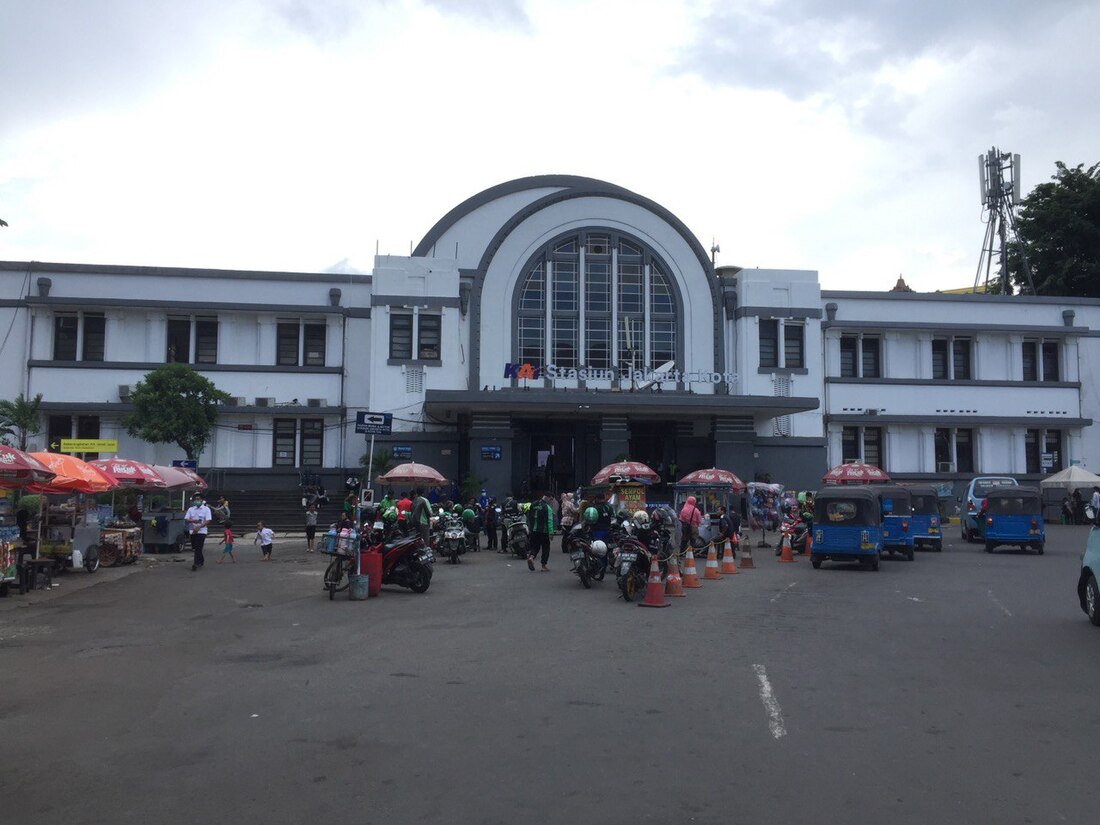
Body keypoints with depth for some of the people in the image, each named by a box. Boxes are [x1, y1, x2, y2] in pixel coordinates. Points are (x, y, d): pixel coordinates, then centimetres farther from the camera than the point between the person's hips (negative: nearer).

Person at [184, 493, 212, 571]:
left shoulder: (206, 509, -1)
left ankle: (196, 564, -15)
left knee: (198, 548, -12)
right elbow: (186, 519, 3)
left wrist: (199, 527, -21)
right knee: (194, 548, 11)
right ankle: (201, 560, 30)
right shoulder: (190, 509, 9)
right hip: (192, 531, 4)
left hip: (201, 531, -4)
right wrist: (193, 520, -18)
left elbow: (208, 520, -9)